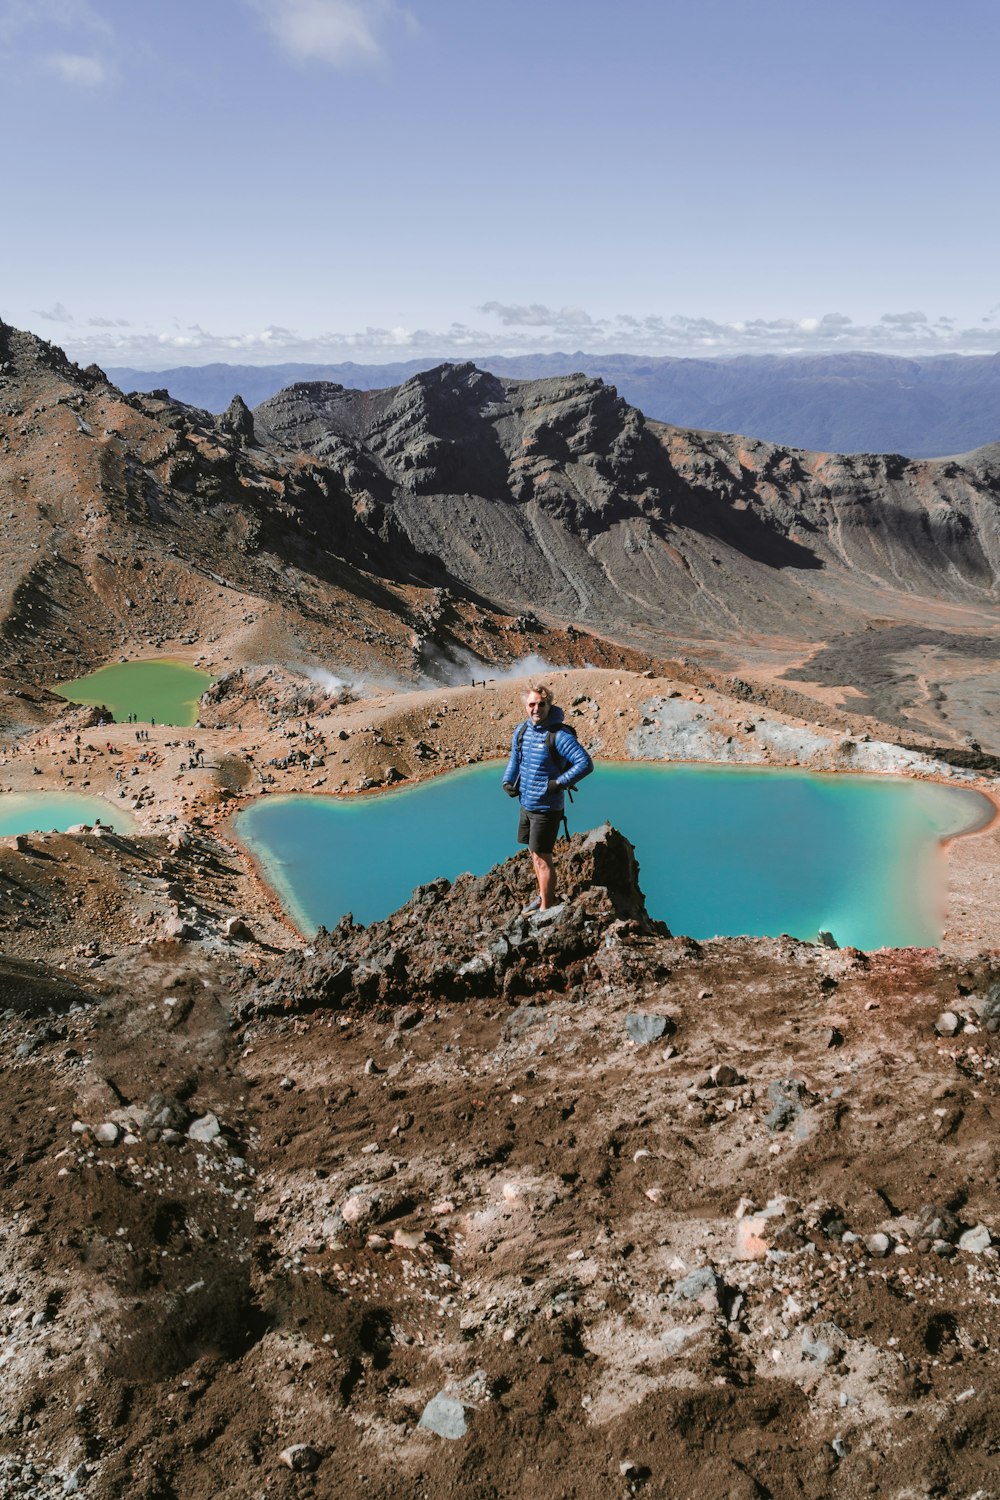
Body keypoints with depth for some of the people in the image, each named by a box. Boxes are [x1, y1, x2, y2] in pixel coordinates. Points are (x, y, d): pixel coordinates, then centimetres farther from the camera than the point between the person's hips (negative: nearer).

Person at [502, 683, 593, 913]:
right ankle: (544, 895, 39)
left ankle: (546, 908, 11)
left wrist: (559, 783, -24)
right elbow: (515, 759, 19)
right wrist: (508, 781, 3)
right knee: (533, 853, 20)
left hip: (547, 807, -8)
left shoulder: (559, 735, -20)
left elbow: (586, 763, -23)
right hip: (526, 804, 8)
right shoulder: (521, 731, 3)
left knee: (542, 858, -1)